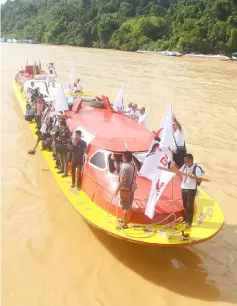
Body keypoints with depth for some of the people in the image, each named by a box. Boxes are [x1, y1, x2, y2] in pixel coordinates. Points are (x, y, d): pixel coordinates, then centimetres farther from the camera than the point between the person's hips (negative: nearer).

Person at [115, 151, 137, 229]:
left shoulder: (124, 168, -28)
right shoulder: (133, 165, -1)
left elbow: (122, 181, -27)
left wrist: (117, 190, -17)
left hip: (125, 189, -8)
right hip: (131, 188, 8)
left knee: (126, 207, 3)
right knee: (129, 205, 22)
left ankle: (124, 224, 15)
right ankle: (126, 219, 40)